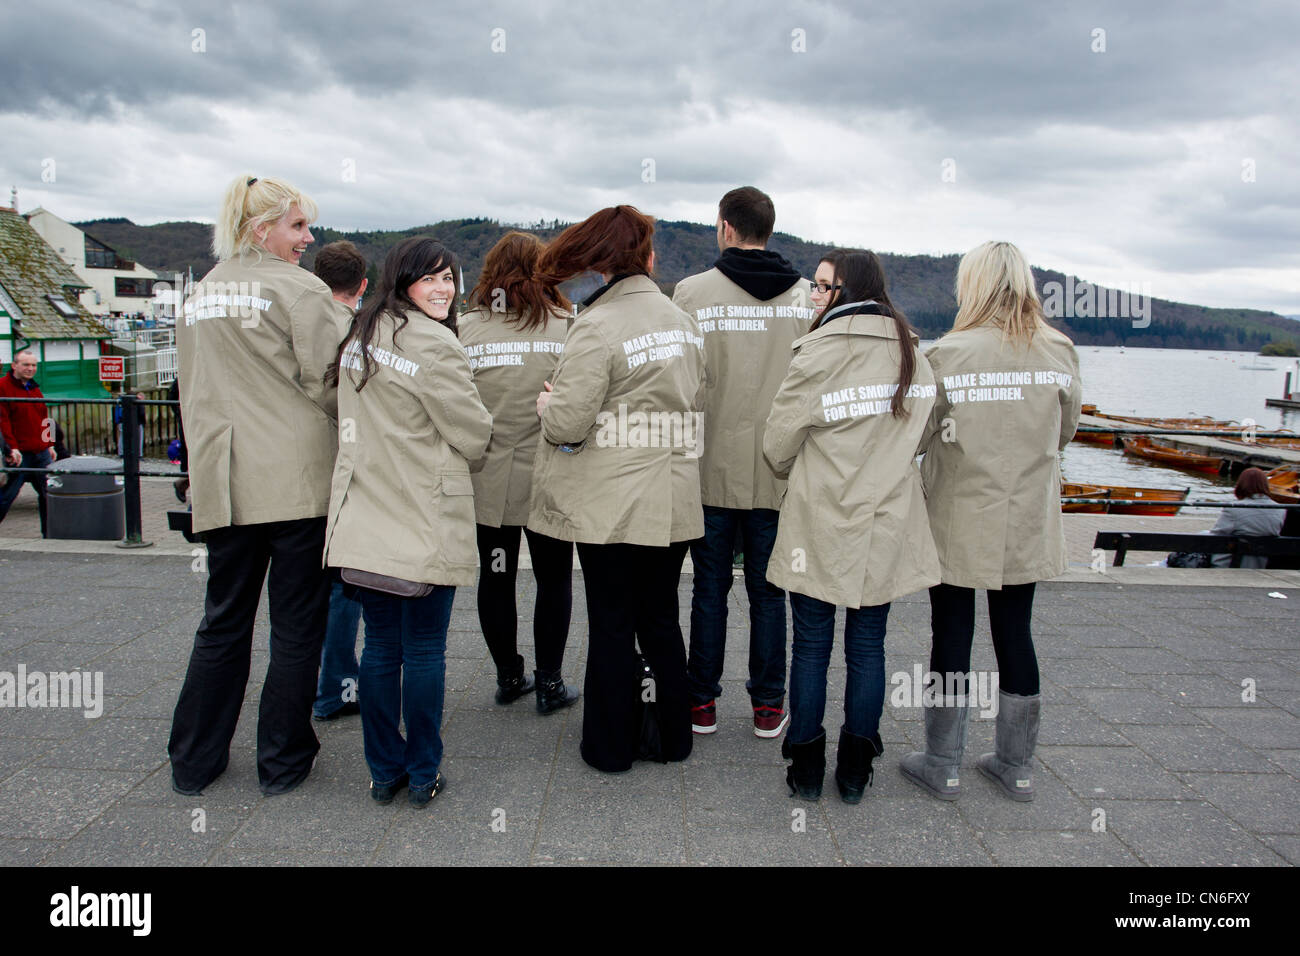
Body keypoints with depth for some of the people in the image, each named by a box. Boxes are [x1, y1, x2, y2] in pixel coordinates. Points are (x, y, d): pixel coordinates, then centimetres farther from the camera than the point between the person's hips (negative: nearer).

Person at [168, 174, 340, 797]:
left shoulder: (200, 295, 15)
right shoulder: (299, 289, -8)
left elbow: (191, 390, 20)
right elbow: (328, 386, -11)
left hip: (222, 482, 6)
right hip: (298, 480, -6)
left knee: (224, 619, 16)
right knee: (297, 622, 5)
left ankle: (194, 761, 24)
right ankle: (283, 761, 15)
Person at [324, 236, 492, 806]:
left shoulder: (359, 338, 10)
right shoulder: (433, 345, -14)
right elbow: (474, 437, -8)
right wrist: (456, 457, 13)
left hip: (365, 520, 7)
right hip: (427, 524, -7)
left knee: (380, 646, 12)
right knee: (424, 649, 4)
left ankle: (384, 771, 22)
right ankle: (422, 775, 16)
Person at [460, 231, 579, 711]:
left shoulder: (465, 329, -3)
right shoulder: (566, 327, -9)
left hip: (486, 480, 2)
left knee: (495, 577, 15)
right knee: (553, 580, 12)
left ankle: (508, 675, 27)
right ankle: (548, 683, 17)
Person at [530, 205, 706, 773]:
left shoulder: (597, 327, -15)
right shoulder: (684, 322, 7)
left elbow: (568, 423, -17)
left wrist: (548, 402, 4)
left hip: (611, 506, -6)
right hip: (673, 504, 6)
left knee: (611, 625, 7)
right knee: (661, 619, 17)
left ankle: (611, 746, 21)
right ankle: (673, 737, 29)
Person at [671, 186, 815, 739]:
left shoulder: (692, 292, -7)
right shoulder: (807, 296, 0)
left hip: (712, 469, -1)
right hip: (779, 471, 2)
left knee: (710, 588, 11)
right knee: (768, 590, 12)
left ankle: (702, 702, 22)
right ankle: (768, 705, 22)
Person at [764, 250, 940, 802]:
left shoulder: (820, 352, -14)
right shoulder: (915, 356, 4)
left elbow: (778, 445, -7)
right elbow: (918, 436, 12)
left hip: (820, 524, -4)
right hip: (886, 526, 5)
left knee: (811, 647, 8)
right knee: (868, 647, 12)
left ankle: (806, 770, 18)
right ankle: (856, 772, 22)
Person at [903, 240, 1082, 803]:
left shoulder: (949, 354, -16)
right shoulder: (1059, 353, -3)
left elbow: (916, 435, -11)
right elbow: (1064, 432, 9)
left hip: (959, 522, -3)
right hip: (1028, 524, 4)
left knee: (951, 635, 8)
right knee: (1015, 635, 14)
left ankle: (943, 766, 19)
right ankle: (1016, 767, 26)